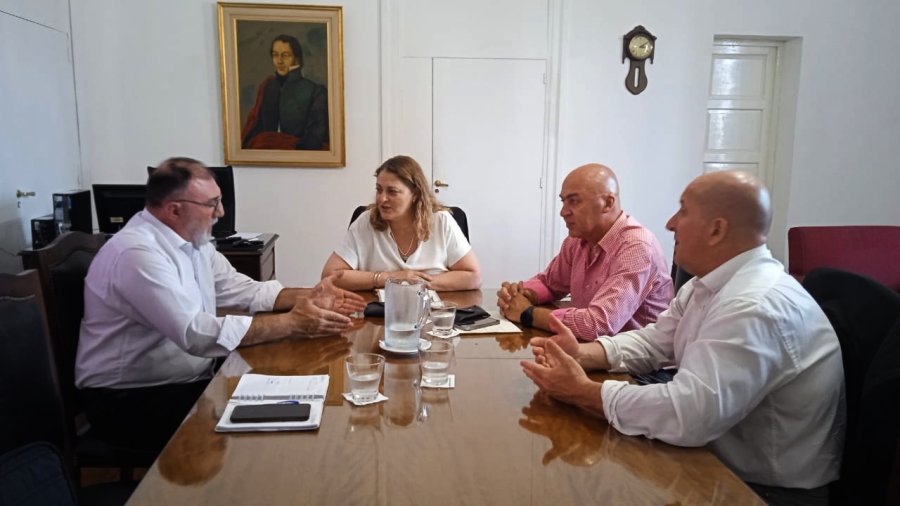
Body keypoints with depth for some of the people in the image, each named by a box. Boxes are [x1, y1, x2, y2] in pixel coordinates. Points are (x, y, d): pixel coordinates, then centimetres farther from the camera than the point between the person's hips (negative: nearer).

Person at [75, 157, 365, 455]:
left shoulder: (192, 239, 4)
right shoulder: (137, 254, -25)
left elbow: (241, 290, 9)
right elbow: (198, 334, -32)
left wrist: (307, 297, -6)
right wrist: (292, 323, -27)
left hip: (190, 380, 8)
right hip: (128, 400, -8)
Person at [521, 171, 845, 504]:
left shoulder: (755, 307, -30)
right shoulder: (707, 285, 3)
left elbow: (687, 414, -37)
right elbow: (653, 342, 8)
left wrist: (583, 392, -25)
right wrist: (582, 355, -9)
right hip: (723, 463, 8)